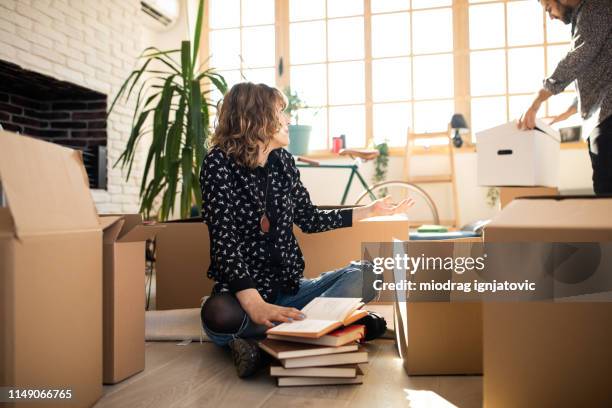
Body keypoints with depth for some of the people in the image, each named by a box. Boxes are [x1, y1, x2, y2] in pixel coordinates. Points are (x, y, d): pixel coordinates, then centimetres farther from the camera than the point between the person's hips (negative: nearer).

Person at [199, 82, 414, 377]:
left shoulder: (283, 162, 8)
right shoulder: (220, 163, -10)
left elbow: (309, 219, 18)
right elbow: (224, 240, -21)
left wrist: (370, 211, 19)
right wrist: (255, 305, -33)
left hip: (289, 287, 6)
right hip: (241, 292, -6)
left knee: (366, 273, -13)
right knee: (218, 316, -38)